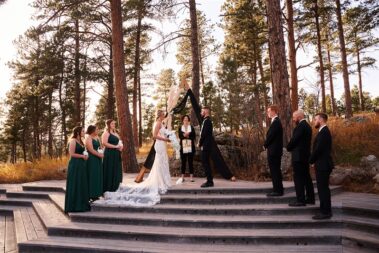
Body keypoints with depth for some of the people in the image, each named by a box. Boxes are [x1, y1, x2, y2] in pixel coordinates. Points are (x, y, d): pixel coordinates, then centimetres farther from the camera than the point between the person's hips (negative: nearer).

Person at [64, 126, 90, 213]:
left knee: (82, 185, 10)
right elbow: (72, 154, -15)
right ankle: (73, 205, 5)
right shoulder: (73, 141, -9)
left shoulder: (81, 142, 16)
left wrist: (85, 156, 7)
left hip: (81, 165, 9)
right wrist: (82, 156, -9)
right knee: (75, 185, -3)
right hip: (75, 165, -9)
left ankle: (81, 204, 17)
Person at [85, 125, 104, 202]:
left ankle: (96, 194, 18)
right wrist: (99, 155, -12)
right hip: (91, 159, -8)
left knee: (98, 176, 10)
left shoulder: (97, 137, 13)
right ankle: (91, 195, 3)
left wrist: (101, 153, 0)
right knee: (92, 176, -5)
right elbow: (91, 150, -18)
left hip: (98, 159, 8)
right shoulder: (88, 138, -11)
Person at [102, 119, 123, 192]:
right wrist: (115, 146, -17)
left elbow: (119, 142, 24)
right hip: (109, 154, -8)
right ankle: (108, 189, 2)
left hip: (116, 154, 8)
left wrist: (120, 146, 1)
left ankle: (114, 187, 18)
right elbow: (104, 143, -19)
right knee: (109, 171, -5)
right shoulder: (106, 133, -7)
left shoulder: (115, 133, 18)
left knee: (116, 171, 10)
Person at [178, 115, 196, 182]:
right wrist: (184, 135, -21)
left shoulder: (192, 127, 9)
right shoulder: (180, 128, 11)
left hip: (190, 147, 0)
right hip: (183, 147, 1)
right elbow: (180, 136, -4)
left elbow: (194, 136, 1)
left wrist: (187, 135, -12)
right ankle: (182, 177, 8)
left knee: (190, 162, 0)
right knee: (183, 162, 3)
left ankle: (191, 176, 3)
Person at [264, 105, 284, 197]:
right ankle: (278, 189, 22)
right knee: (276, 171, 14)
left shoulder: (275, 122, -17)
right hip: (275, 150, 10)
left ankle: (277, 190, 2)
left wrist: (265, 145, -5)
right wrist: (266, 144, 7)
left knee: (275, 171, -4)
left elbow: (270, 136, -20)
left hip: (274, 151, -10)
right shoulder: (276, 121, 14)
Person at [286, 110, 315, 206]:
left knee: (298, 178, -5)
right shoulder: (307, 126, 15)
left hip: (298, 156, -10)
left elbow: (294, 140, -17)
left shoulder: (300, 126, -16)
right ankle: (310, 198, 20)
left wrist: (289, 148, 1)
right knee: (306, 177, 14)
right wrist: (291, 147, 11)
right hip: (305, 155, 10)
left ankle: (300, 200, -2)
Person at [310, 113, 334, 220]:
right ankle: (325, 210, 22)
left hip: (323, 165, -10)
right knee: (323, 188, 14)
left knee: (323, 189, -3)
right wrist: (313, 160, 9)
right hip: (322, 165, 10)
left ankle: (325, 212, 4)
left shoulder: (324, 132, -17)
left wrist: (311, 160, -7)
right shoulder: (323, 131, 14)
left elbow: (318, 149, -21)